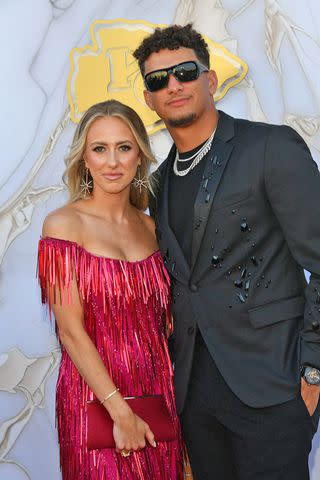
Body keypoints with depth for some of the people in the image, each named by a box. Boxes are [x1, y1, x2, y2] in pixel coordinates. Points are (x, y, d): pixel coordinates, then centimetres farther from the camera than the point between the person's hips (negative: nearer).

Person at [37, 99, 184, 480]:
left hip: (159, 390, 5)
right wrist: (120, 411, -15)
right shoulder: (63, 225, -10)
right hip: (96, 395, -5)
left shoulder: (149, 227, 6)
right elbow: (70, 330, -14)